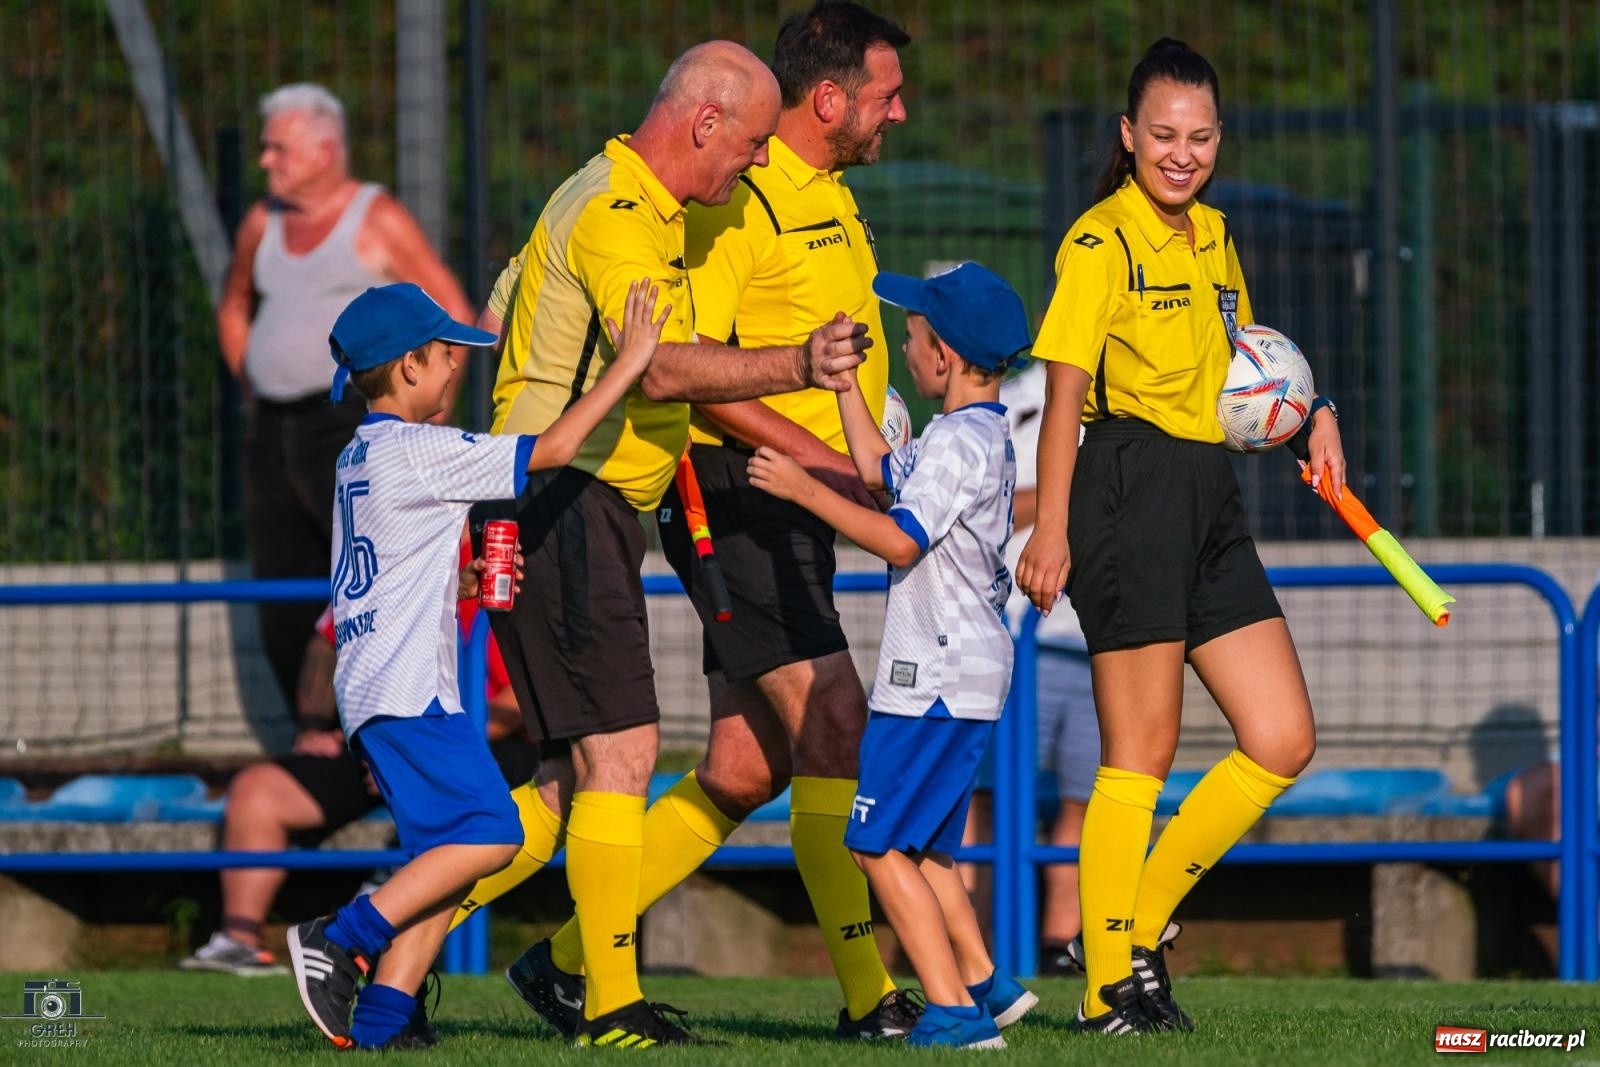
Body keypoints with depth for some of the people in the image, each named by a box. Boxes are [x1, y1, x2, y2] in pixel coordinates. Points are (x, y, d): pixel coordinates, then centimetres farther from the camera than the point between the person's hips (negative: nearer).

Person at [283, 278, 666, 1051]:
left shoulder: (357, 458, 19)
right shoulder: (419, 451, -10)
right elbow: (552, 450, -12)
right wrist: (628, 365, -6)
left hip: (368, 693, 10)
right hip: (409, 689, -10)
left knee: (445, 855, 6)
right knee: (489, 834, -15)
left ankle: (376, 1020, -2)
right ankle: (341, 940, -19)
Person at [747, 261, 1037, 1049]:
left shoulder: (959, 442, -16)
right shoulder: (981, 436, 16)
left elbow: (901, 540, -24)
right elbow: (879, 469, 30)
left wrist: (806, 490, -20)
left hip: (936, 679, -11)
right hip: (967, 673, 11)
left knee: (879, 843, -10)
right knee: (919, 846, 19)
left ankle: (954, 1012, -14)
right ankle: (982, 984, 22)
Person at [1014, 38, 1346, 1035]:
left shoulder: (1211, 235, 15)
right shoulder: (1102, 242, -9)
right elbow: (1065, 392, -13)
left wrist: (1313, 414, 14)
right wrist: (1051, 529, -20)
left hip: (1211, 497, 8)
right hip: (1131, 492, -8)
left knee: (1284, 740, 4)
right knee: (1143, 748, -5)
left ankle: (1140, 926, 14)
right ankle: (1111, 984, 3)